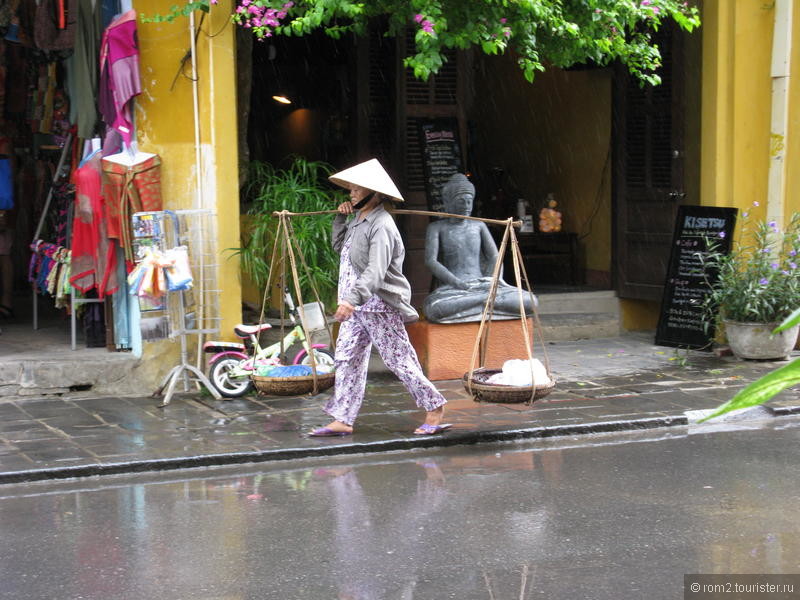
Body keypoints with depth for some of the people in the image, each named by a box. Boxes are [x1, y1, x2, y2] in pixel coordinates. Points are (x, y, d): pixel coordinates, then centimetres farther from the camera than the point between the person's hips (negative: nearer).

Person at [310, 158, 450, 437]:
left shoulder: (381, 226, -18)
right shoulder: (358, 220, 13)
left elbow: (375, 272, -29)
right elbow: (339, 245, 29)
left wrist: (352, 299, -41)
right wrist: (340, 218, 13)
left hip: (379, 305, -10)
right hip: (356, 305, 10)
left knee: (399, 358, -2)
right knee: (347, 359, 7)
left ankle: (434, 407, 12)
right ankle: (342, 420, 10)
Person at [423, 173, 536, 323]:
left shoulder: (479, 226, 17)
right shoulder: (436, 228, 6)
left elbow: (495, 257, 11)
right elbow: (430, 261, -8)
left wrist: (495, 283, -11)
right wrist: (458, 283, -22)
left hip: (481, 286, 3)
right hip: (451, 288, -3)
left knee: (529, 302, -20)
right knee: (435, 310, -41)